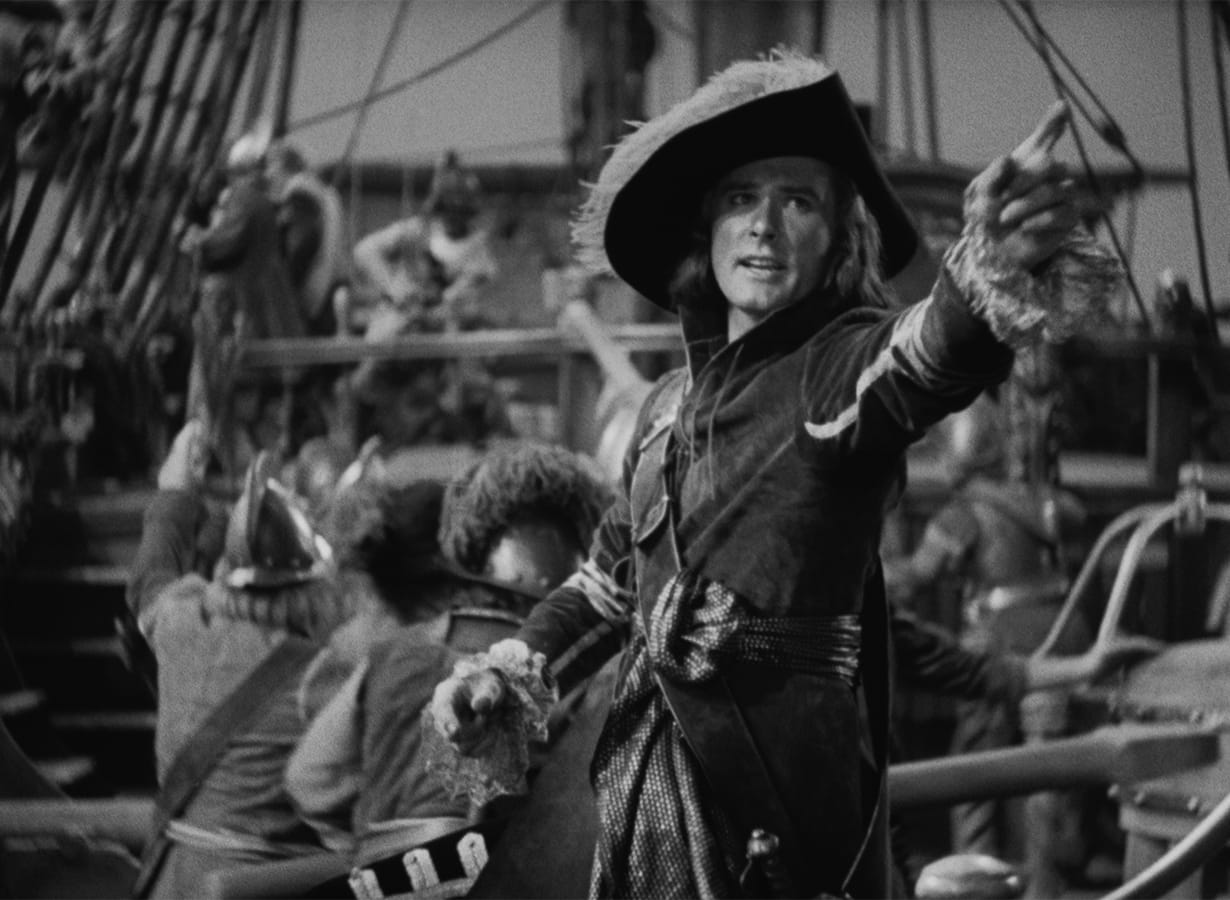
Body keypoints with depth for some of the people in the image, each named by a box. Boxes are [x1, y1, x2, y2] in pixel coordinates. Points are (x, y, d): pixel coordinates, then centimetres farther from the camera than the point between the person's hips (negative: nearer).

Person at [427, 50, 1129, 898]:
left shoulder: (843, 365, -10)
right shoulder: (673, 401, 12)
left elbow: (929, 355, -35)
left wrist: (993, 273, -56)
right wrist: (507, 677, 12)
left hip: (775, 784, -6)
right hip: (648, 778, 7)